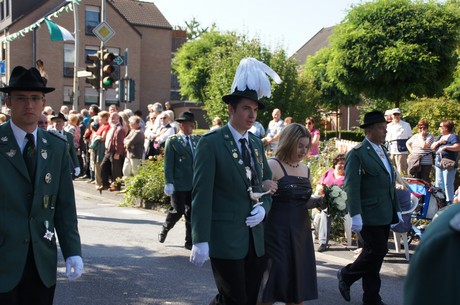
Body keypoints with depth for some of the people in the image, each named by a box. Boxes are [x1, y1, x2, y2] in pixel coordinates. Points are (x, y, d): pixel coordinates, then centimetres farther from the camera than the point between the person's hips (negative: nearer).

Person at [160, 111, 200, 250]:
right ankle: (164, 229, 30)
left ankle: (189, 241, 16)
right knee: (178, 211, 1)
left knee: (192, 212, 6)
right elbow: (168, 164, -8)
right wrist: (169, 183, -14)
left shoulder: (196, 140, 9)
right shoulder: (172, 141, -5)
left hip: (194, 184, 4)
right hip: (179, 184, -4)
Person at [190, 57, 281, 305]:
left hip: (256, 238, 7)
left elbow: (267, 184, 19)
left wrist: (263, 207, -3)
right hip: (225, 238, -7)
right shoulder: (210, 143, -9)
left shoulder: (256, 143, 12)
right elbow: (201, 194, -13)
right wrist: (200, 241, -18)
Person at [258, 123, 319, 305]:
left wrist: (318, 201, 3)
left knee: (298, 285, 12)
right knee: (271, 286, -2)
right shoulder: (272, 166, -10)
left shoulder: (305, 170, 12)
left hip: (301, 232, 7)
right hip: (277, 232, -7)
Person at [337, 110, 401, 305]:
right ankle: (346, 275, 16)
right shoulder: (357, 153, -11)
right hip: (369, 215, -8)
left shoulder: (382, 151, 15)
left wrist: (396, 210, 17)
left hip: (385, 215, 8)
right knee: (377, 252, -7)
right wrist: (355, 216, -22)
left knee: (374, 254, 12)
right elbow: (351, 187, -16)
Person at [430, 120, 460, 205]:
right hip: (439, 164, 9)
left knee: (448, 184, -8)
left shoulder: (453, 136, -6)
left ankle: (449, 202, -4)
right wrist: (439, 142, -4)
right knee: (438, 184, 12)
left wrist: (445, 147, -23)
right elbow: (432, 147, 14)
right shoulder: (440, 137, 19)